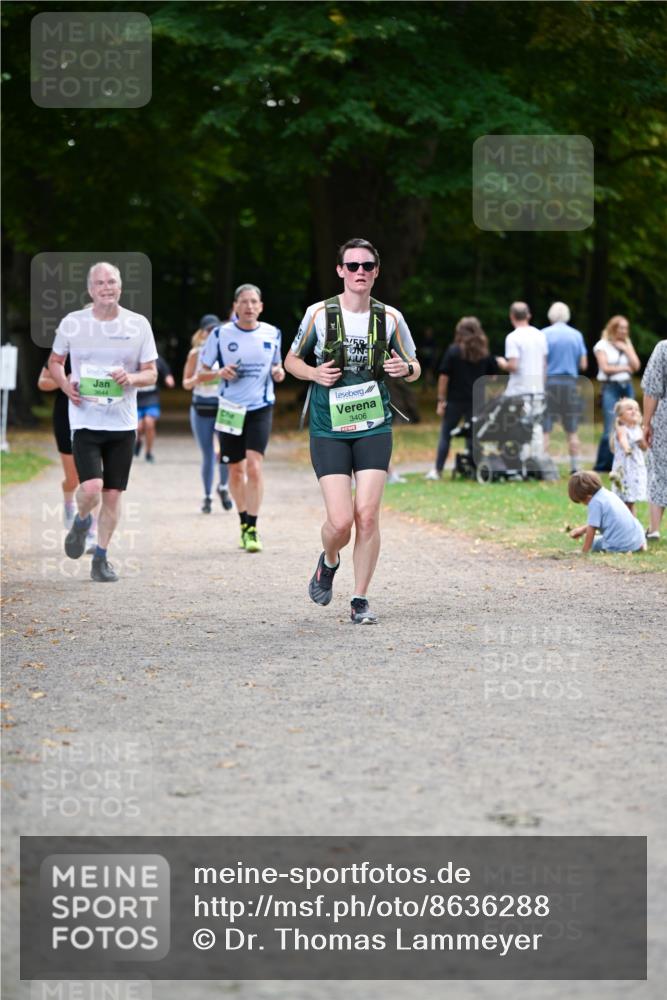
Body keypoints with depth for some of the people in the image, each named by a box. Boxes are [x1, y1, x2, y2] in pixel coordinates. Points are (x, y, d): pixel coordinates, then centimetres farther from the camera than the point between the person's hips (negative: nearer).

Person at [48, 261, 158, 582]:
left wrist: (132, 378, -16)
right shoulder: (72, 323, 0)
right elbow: (55, 361, 14)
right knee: (91, 488, -17)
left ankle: (101, 558, 19)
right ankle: (81, 521, 18)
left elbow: (151, 373, 6)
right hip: (85, 420, -2)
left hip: (122, 422, 2)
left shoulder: (138, 324, 2)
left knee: (113, 493, 4)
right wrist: (65, 385, -6)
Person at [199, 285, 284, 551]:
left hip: (261, 407, 0)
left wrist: (278, 372, -5)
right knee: (236, 470, 9)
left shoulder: (272, 333, 3)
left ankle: (252, 529, -11)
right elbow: (202, 371, 5)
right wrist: (219, 373, -15)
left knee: (254, 466, -15)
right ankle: (244, 522, 29)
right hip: (230, 409, 0)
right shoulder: (220, 334, -2)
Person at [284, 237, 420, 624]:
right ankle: (329, 562, 24)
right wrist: (314, 373, -10)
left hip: (374, 428, 1)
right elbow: (292, 360, 11)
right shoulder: (319, 313, -2)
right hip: (329, 430, -1)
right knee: (341, 521, -11)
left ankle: (360, 601, 6)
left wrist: (405, 368, -9)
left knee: (368, 515, -8)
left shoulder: (390, 317, 2)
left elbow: (414, 368, 15)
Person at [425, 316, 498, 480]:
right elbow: (494, 376, 8)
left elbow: (444, 376, -7)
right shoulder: (485, 352, 5)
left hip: (455, 400, -2)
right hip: (477, 401, 2)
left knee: (445, 435, 5)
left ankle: (437, 470, 1)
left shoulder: (453, 351, -4)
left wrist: (441, 399, -5)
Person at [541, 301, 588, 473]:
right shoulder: (577, 335, 5)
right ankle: (575, 468, 11)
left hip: (549, 382, -3)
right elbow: (584, 365, 7)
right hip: (570, 382, 3)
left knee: (544, 431, -2)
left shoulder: (545, 334, -4)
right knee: (572, 431, 10)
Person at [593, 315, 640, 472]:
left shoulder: (627, 344, 16)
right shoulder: (602, 345, 1)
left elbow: (636, 366, 7)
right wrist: (625, 368, -1)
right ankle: (602, 466, -4)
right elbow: (605, 368, -9)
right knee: (610, 428, -11)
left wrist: (626, 349, -2)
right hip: (610, 387, -5)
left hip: (627, 387, 5)